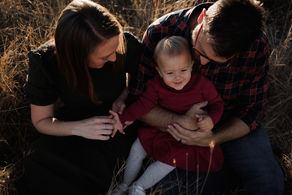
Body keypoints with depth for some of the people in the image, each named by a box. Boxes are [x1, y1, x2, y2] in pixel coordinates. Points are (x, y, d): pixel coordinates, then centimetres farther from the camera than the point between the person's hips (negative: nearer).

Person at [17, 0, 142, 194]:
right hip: (73, 125, 0)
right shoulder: (43, 62, -23)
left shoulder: (126, 45, -24)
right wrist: (78, 128, -30)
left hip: (115, 122, 0)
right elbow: (41, 121, -11)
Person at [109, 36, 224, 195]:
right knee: (137, 147, -6)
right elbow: (143, 104, -13)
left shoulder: (202, 84, -17)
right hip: (160, 130, 3)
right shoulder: (156, 86, -12)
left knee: (172, 158, -23)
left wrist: (211, 119, -25)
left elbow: (217, 103, -5)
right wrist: (123, 119, -24)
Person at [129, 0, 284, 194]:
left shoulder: (256, 45, -23)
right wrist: (181, 120, -37)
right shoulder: (159, 34, -26)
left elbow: (253, 109, -12)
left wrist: (212, 139, -29)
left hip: (232, 125, 0)